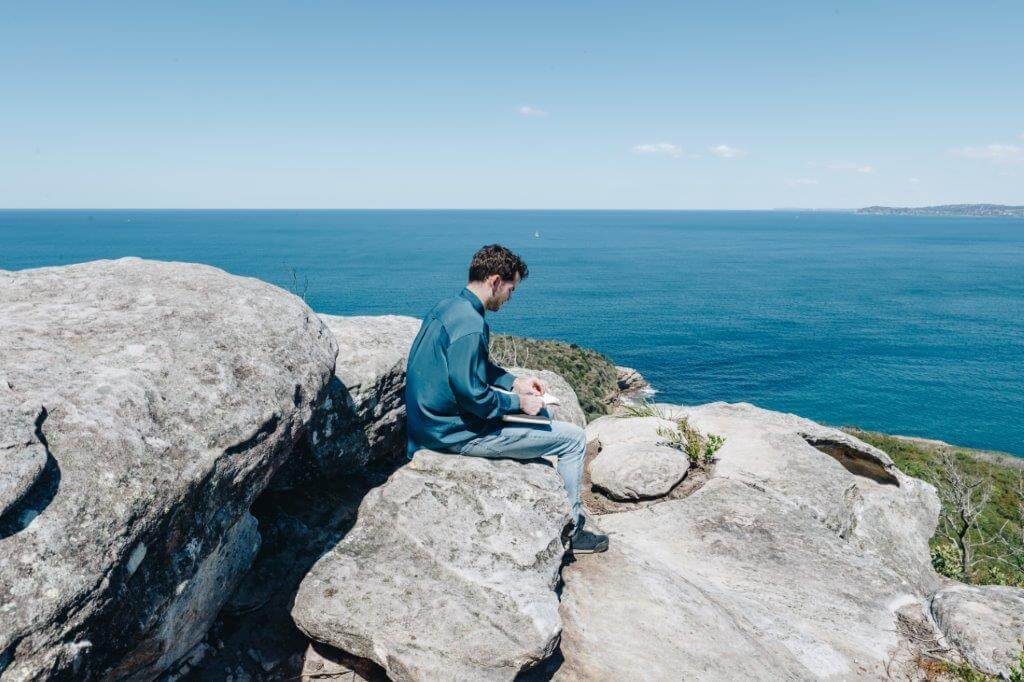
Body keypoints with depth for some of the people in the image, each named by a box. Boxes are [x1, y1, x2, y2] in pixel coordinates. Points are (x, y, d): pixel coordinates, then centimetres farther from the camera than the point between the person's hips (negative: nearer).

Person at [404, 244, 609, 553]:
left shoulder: (447, 307, 6)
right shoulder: (470, 325, -26)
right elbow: (471, 394, -26)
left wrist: (515, 382, 11)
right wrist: (518, 402, -12)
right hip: (458, 433, -10)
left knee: (540, 412, 26)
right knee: (574, 438, -3)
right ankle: (570, 529, 12)